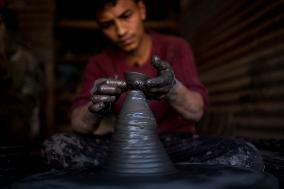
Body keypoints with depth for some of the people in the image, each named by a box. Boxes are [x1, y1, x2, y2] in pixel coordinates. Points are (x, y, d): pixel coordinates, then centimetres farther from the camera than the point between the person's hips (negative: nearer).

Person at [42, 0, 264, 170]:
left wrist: (173, 88, -42)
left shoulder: (176, 48, -8)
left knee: (247, 157, -29)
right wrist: (95, 109, -37)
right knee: (55, 147, -22)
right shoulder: (100, 64, -2)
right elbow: (79, 125, -14)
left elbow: (197, 110, -19)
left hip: (178, 145, -1)